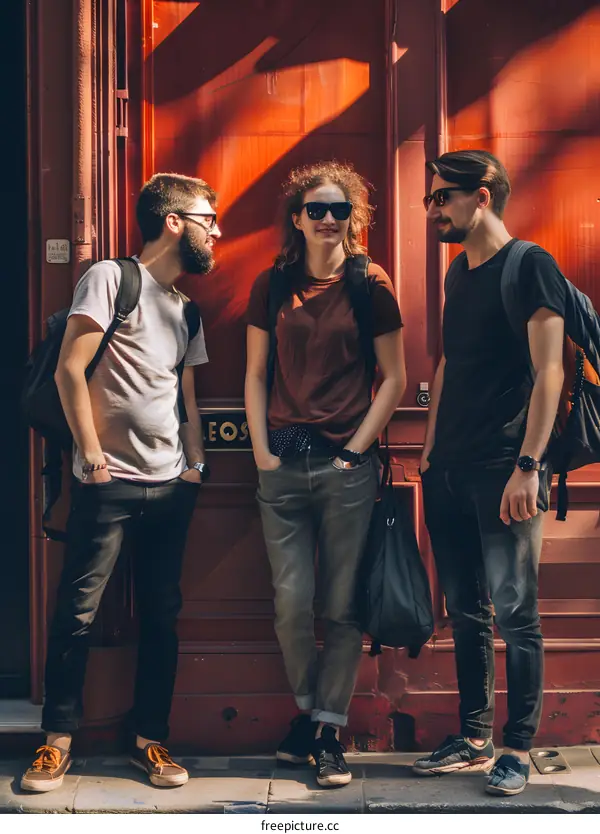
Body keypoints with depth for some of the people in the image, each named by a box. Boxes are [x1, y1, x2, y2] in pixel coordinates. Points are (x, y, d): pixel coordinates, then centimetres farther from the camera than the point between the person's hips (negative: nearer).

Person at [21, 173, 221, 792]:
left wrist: (195, 463, 10)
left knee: (161, 616, 8)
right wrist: (90, 450, -14)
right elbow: (70, 369, -10)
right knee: (77, 612, -1)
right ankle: (57, 740, 12)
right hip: (108, 483, -6)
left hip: (170, 486, 6)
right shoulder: (112, 278, -3)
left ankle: (150, 740, 19)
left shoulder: (186, 307, 17)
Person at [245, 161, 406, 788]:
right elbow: (256, 376, 12)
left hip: (347, 465, -2)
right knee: (291, 605, 1)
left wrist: (357, 448, -4)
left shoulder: (371, 287, 2)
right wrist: (261, 450, 3)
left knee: (342, 607, 2)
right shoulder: (271, 286, 8)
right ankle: (308, 710, 24)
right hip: (284, 465, 2)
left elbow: (394, 378, 3)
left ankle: (328, 731, 14)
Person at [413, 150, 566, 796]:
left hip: (503, 471, -7)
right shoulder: (460, 273, 17)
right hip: (450, 471, 8)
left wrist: (528, 465, -19)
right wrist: (430, 453, 16)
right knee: (465, 613, 11)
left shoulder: (530, 265, -6)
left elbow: (548, 370, -13)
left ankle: (519, 748, 9)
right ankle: (474, 740, 21)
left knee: (514, 614, -2)